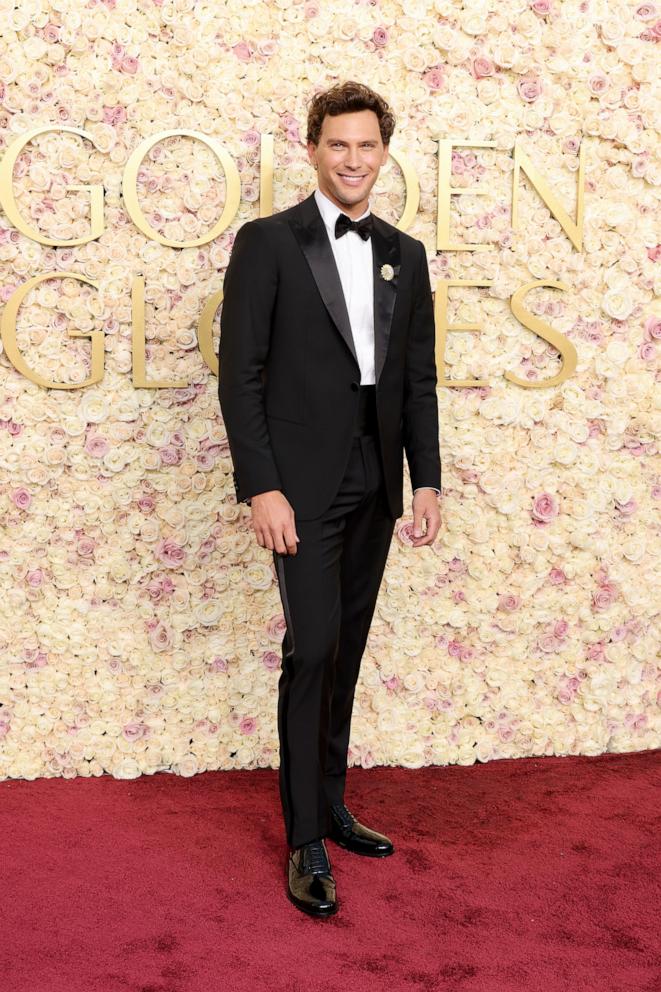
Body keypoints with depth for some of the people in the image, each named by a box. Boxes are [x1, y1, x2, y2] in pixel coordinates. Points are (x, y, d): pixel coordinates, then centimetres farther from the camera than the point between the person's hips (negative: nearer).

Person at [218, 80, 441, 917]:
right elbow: (240, 375, -8)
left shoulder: (405, 256, 12)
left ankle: (330, 807, 25)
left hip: (374, 488, 5)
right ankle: (305, 841, 3)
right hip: (304, 485, -5)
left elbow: (419, 379, 13)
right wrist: (261, 487, -15)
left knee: (345, 654, 12)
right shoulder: (267, 243, -4)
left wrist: (426, 479, 5)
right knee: (312, 649, -8)